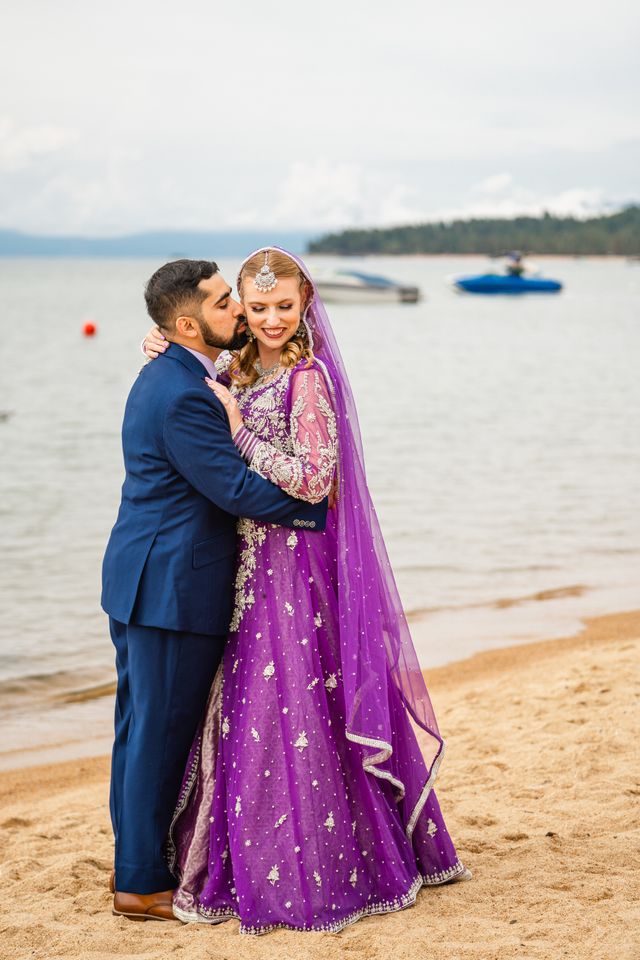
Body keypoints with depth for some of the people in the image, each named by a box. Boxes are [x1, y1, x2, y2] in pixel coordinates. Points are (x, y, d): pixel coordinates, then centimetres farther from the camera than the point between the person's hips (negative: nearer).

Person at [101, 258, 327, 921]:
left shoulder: (169, 375, 11)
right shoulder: (184, 396, -22)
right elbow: (236, 489, -22)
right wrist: (317, 506, -12)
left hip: (140, 578, 10)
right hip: (173, 587, -10)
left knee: (140, 725, 18)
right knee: (162, 732, 0)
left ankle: (133, 859, 30)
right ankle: (141, 883, 10)